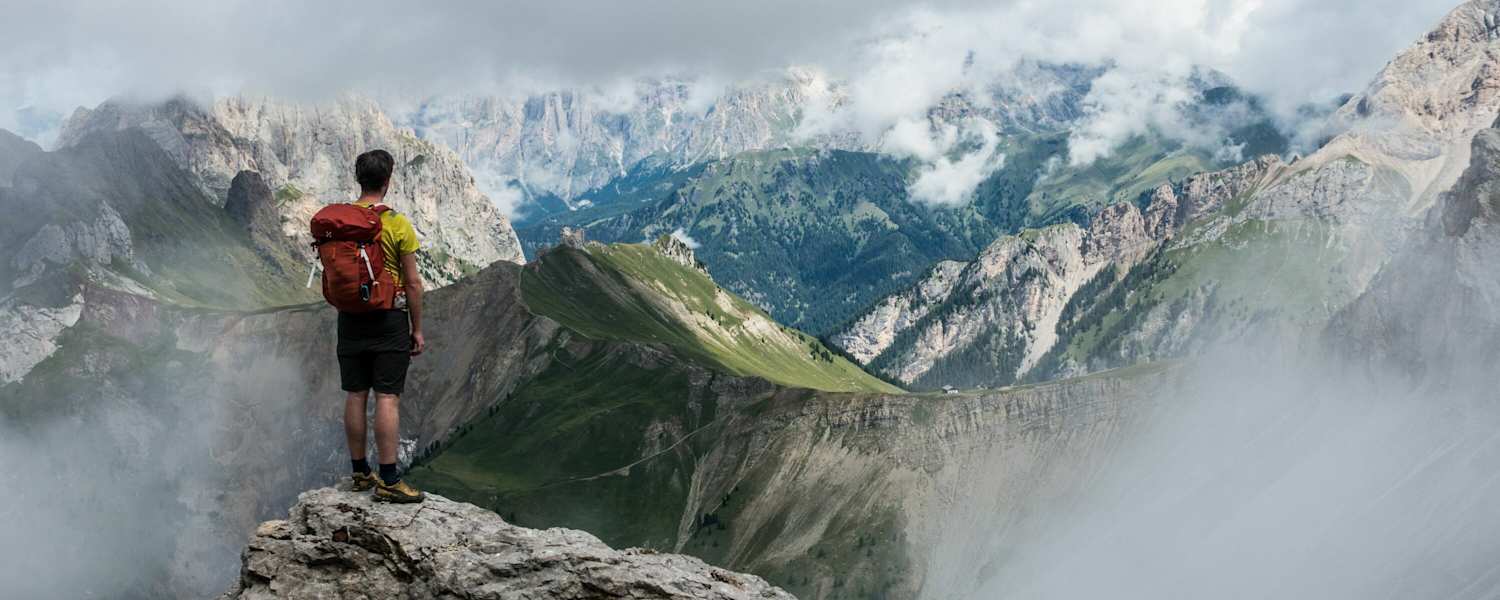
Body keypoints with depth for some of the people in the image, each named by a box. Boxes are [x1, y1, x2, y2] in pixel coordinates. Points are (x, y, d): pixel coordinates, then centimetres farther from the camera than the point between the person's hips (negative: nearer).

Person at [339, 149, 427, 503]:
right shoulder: (397, 224, -11)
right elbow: (413, 282, -8)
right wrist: (417, 329, 0)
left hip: (350, 318, 5)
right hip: (389, 319, -5)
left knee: (355, 395, 11)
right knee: (388, 398, -4)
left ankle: (360, 473, 19)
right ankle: (389, 481, -4)